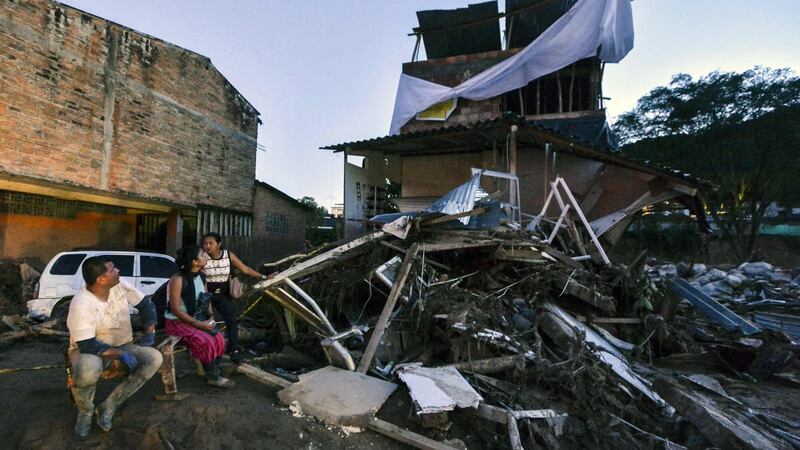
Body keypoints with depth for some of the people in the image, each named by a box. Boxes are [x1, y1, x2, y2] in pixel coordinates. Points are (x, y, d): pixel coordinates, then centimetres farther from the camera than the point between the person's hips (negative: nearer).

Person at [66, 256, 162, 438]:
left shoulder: (121, 286, -9)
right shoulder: (81, 304, -24)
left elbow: (146, 304, 2)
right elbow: (87, 345, -26)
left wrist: (149, 331, -9)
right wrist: (120, 354, -29)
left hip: (122, 345, 5)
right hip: (89, 350, -5)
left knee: (155, 358, -20)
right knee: (88, 369, -40)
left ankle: (108, 406, -9)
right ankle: (85, 411, -6)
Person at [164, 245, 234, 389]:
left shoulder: (201, 276, 1)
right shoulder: (178, 279, -21)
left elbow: (206, 300, 13)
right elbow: (175, 309, -22)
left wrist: (210, 317, -3)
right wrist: (198, 324, -22)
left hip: (195, 319, 7)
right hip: (177, 322, -7)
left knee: (219, 339, -12)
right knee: (206, 342, -24)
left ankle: (213, 373, 3)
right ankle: (213, 377, -5)